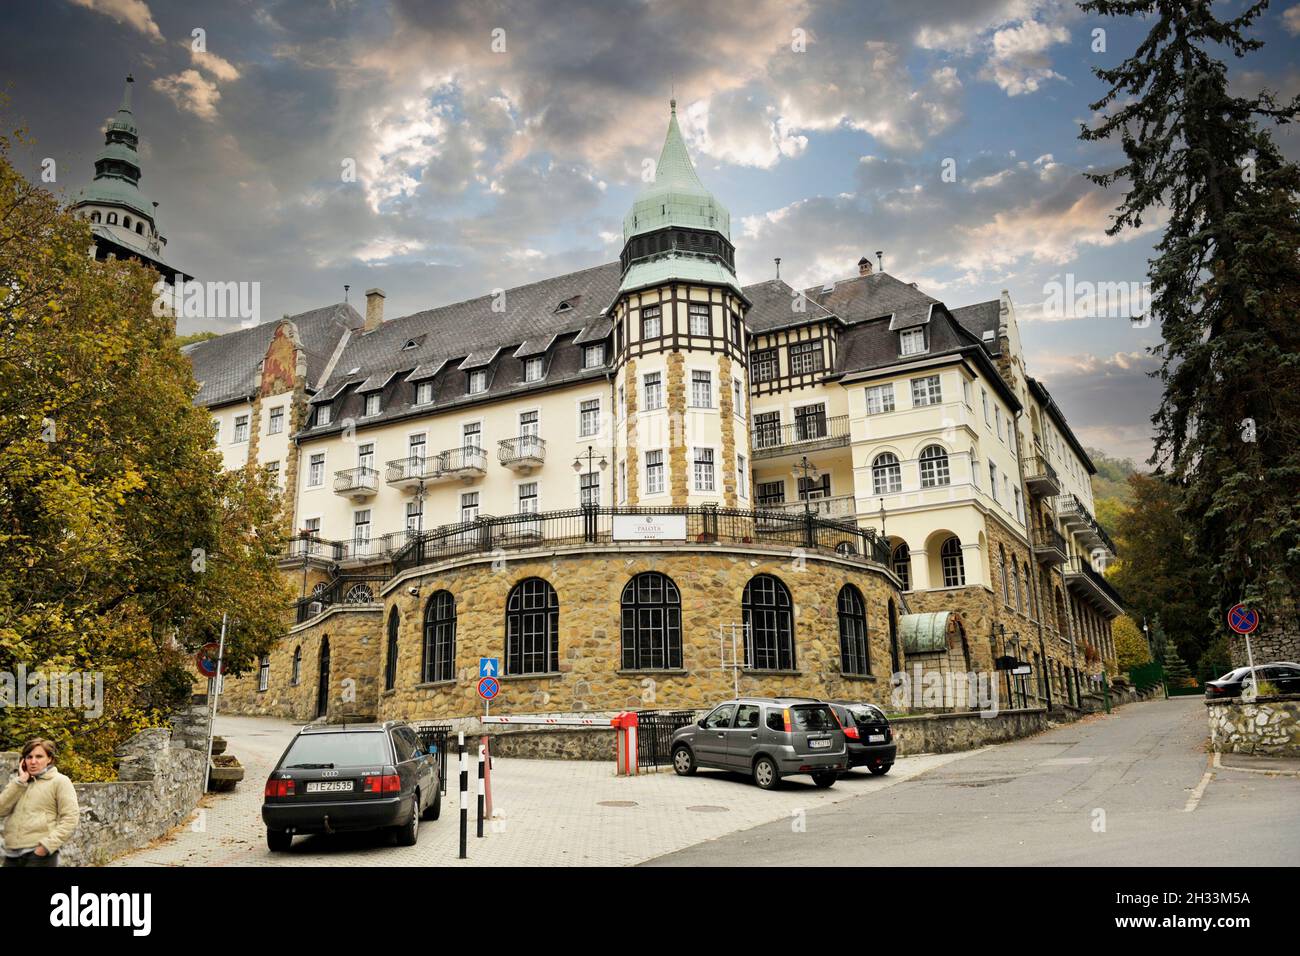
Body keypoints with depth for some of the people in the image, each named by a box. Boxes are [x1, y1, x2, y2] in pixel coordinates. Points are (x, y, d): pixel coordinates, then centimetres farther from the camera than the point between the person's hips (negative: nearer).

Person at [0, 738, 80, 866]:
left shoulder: (59, 781, 1)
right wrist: (20, 781, -4)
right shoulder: (19, 783, 17)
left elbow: (70, 819, -7)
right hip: (11, 855, 5)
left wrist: (47, 845, -16)